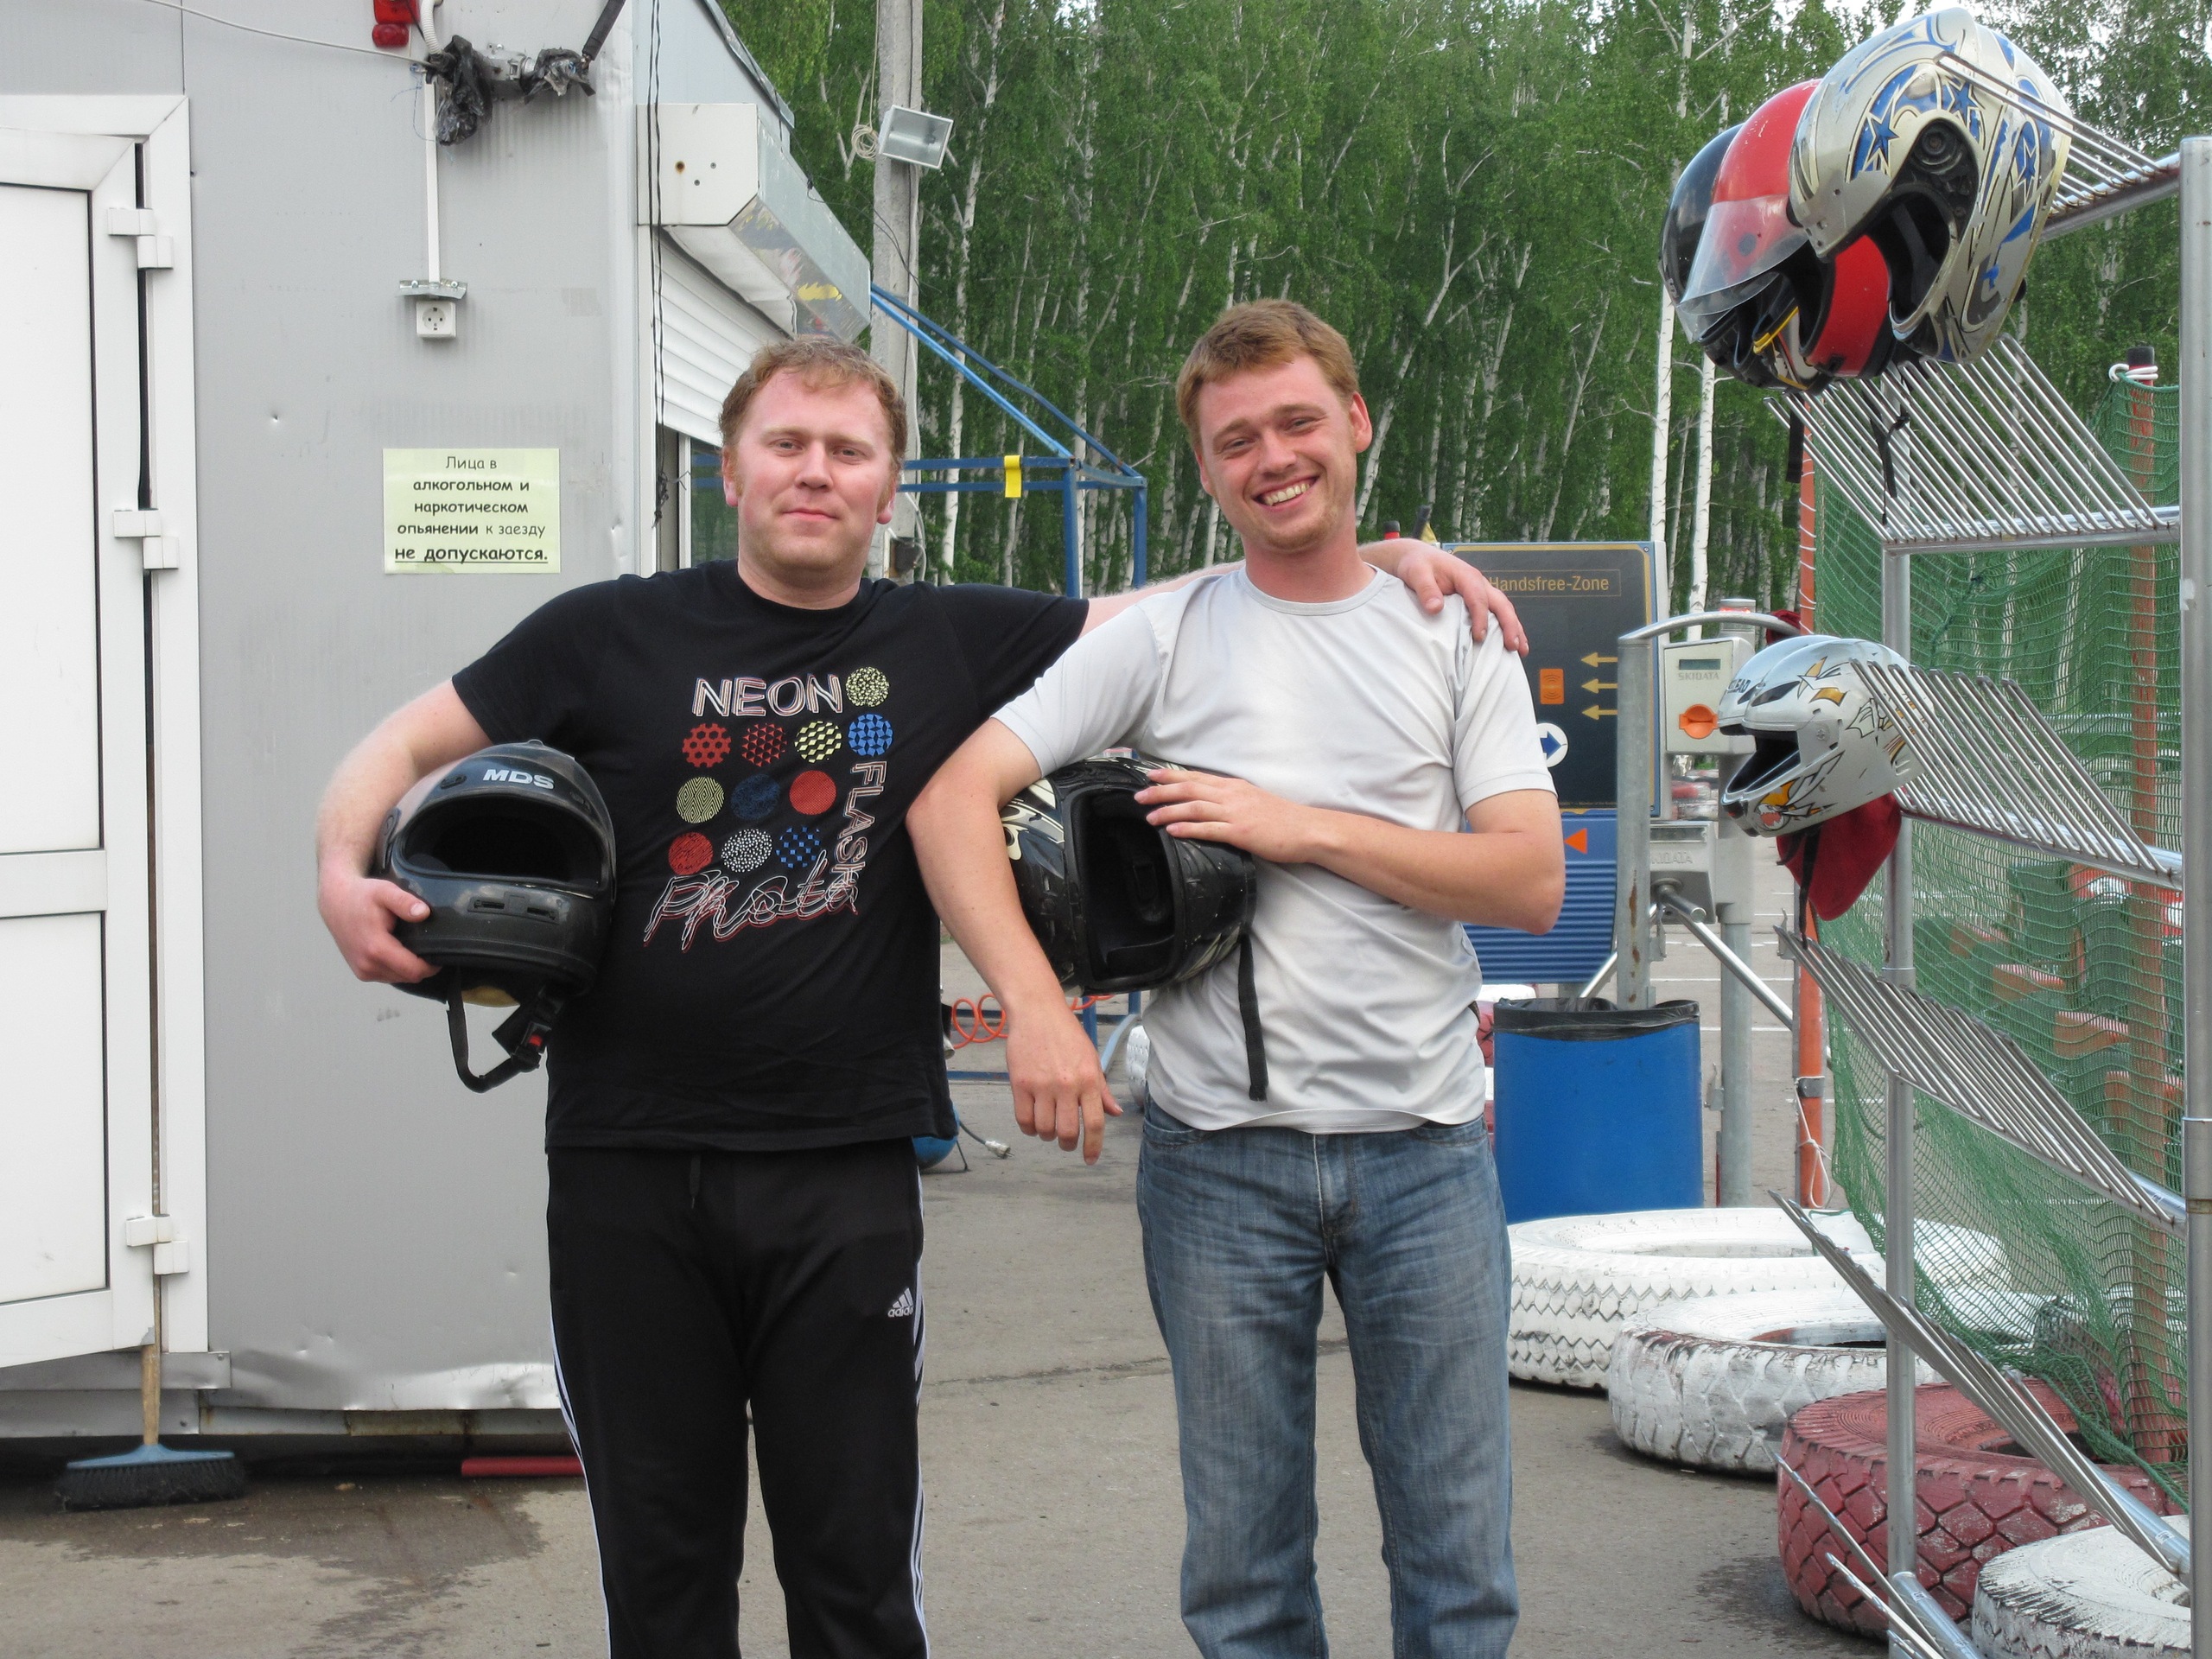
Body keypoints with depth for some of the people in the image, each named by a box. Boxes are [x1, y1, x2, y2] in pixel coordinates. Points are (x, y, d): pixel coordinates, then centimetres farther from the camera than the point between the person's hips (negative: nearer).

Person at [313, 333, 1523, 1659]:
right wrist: (345, 875, -12)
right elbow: (404, 749, 8)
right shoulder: (614, 635, 4)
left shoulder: (950, 644, 6)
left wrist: (1386, 557, 2)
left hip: (845, 1171, 0)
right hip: (628, 1165, 0)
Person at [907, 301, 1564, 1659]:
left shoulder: (1455, 634, 6)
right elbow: (953, 798, -3)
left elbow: (1533, 883, -4)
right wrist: (1037, 1009, -16)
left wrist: (1303, 829, -12)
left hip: (1426, 1148, 1)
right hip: (1219, 1151, 0)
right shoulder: (1161, 639, 3)